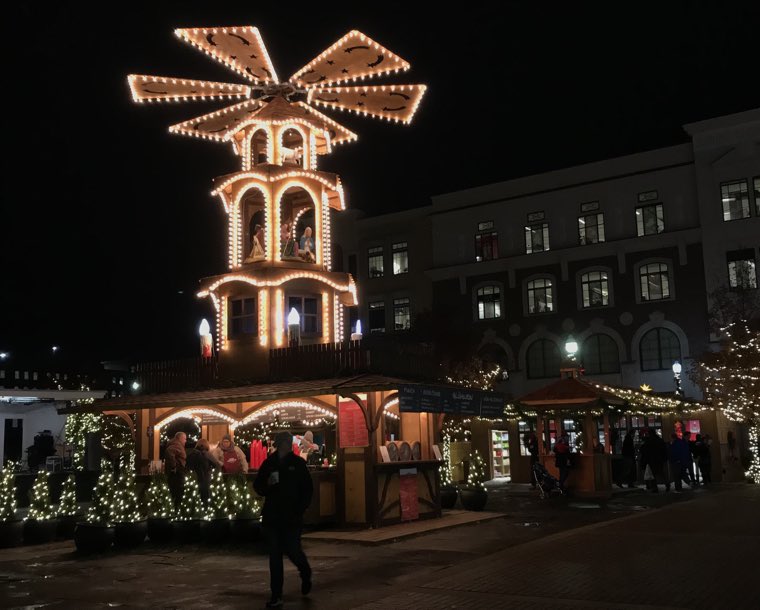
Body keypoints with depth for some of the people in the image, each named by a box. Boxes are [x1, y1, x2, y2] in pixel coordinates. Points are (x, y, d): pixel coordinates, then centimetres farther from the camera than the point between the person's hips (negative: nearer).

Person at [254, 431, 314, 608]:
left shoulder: (298, 463, -1)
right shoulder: (268, 464, 4)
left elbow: (307, 489, 1)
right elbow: (258, 487, 9)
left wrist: (300, 511, -7)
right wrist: (267, 484, -13)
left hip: (291, 518, -2)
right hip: (272, 517, 2)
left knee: (293, 550, -1)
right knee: (275, 555, 3)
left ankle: (306, 574, 33)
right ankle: (276, 595, 9)